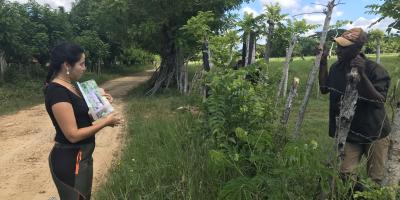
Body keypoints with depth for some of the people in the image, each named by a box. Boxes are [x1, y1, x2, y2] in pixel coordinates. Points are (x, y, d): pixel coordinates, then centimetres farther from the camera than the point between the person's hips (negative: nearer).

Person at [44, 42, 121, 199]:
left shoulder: (68, 86, 6)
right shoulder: (57, 92, -23)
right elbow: (73, 135, -25)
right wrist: (105, 121, -18)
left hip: (81, 156, 9)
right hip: (69, 160, -9)